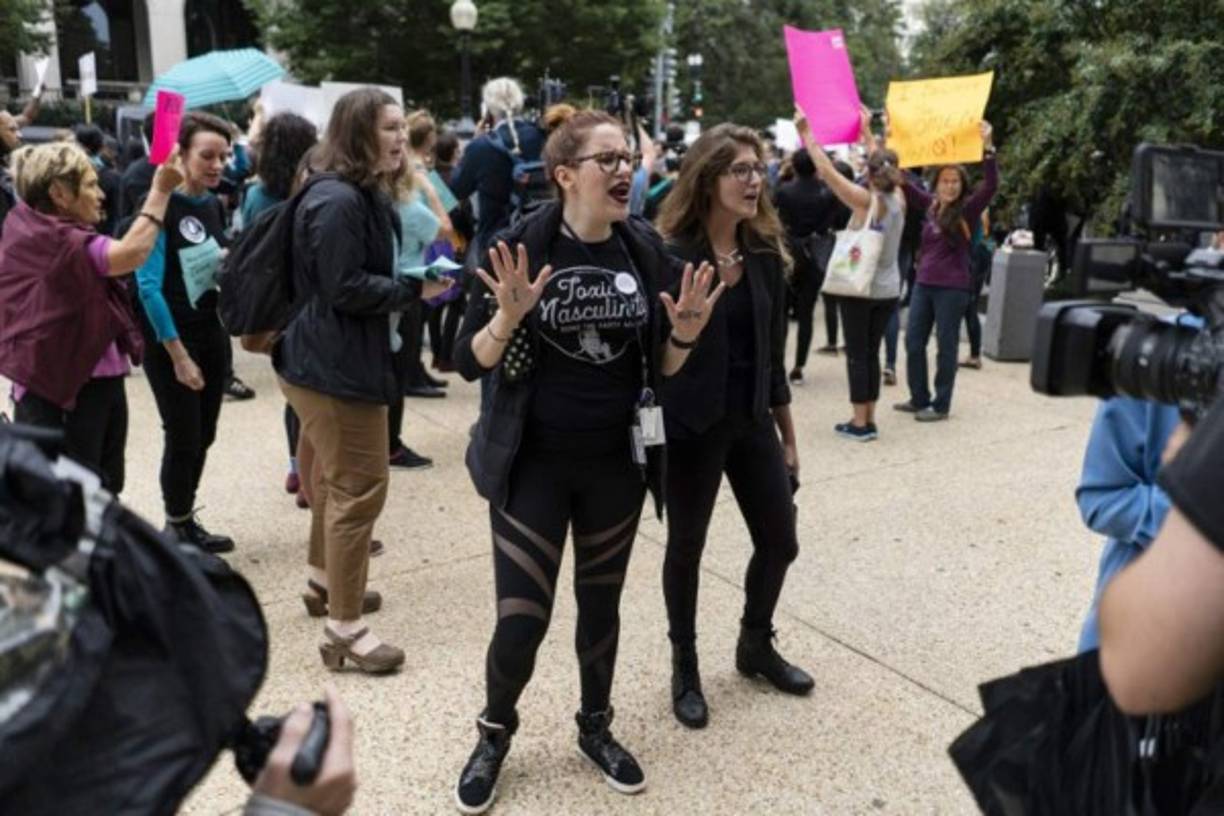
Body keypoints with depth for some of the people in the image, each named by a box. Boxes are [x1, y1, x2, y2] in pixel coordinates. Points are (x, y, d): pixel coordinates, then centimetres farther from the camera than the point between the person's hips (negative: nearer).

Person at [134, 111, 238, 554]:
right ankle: (177, 527, 19)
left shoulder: (213, 205, 5)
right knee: (183, 437, 1)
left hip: (213, 334, 7)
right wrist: (178, 355, -20)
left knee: (203, 436, 12)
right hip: (170, 341, -7)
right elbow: (148, 286, -19)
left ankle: (186, 521, 28)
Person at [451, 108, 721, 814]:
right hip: (533, 463, -3)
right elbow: (469, 362, -9)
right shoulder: (523, 245, -11)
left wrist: (684, 336, -14)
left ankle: (596, 727, 40)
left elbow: (661, 369, 7)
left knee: (602, 603, 17)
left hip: (617, 463, 3)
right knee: (521, 620, -1)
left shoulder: (646, 248, -1)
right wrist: (508, 317, -27)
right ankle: (495, 735, 29)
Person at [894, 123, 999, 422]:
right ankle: (919, 399, 23)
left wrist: (987, 147, -30)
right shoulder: (930, 204, 8)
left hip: (953, 287, -6)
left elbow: (991, 185, -21)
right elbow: (904, 182, 11)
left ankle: (941, 405, 12)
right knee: (913, 342, 9)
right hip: (924, 283, 6)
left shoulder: (968, 209, -6)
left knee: (946, 346, 2)